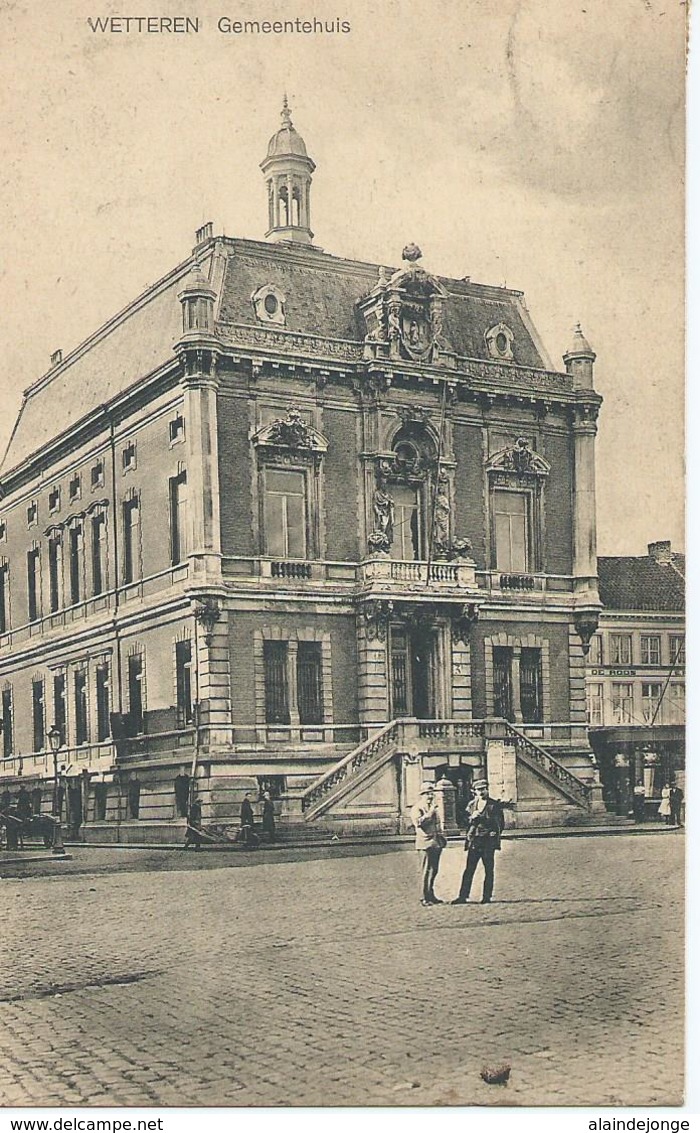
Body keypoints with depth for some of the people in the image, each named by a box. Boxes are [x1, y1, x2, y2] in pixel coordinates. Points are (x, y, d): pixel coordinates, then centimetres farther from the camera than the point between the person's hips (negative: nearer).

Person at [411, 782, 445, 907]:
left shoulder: (435, 808, 21)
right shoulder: (417, 808, -3)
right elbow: (418, 822, -19)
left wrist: (442, 838, 20)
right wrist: (429, 813, -20)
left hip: (436, 843, 8)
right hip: (425, 843, -8)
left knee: (433, 870, 11)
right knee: (426, 871, -8)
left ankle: (430, 895, 20)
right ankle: (424, 898, -5)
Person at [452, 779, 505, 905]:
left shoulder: (494, 805, 2)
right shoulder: (471, 805, 14)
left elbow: (499, 823, 1)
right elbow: (465, 821, 12)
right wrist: (472, 817, -7)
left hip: (488, 841, -3)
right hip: (474, 841, 3)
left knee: (488, 870, 1)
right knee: (469, 869, 0)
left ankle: (487, 897, 7)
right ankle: (463, 896, 1)